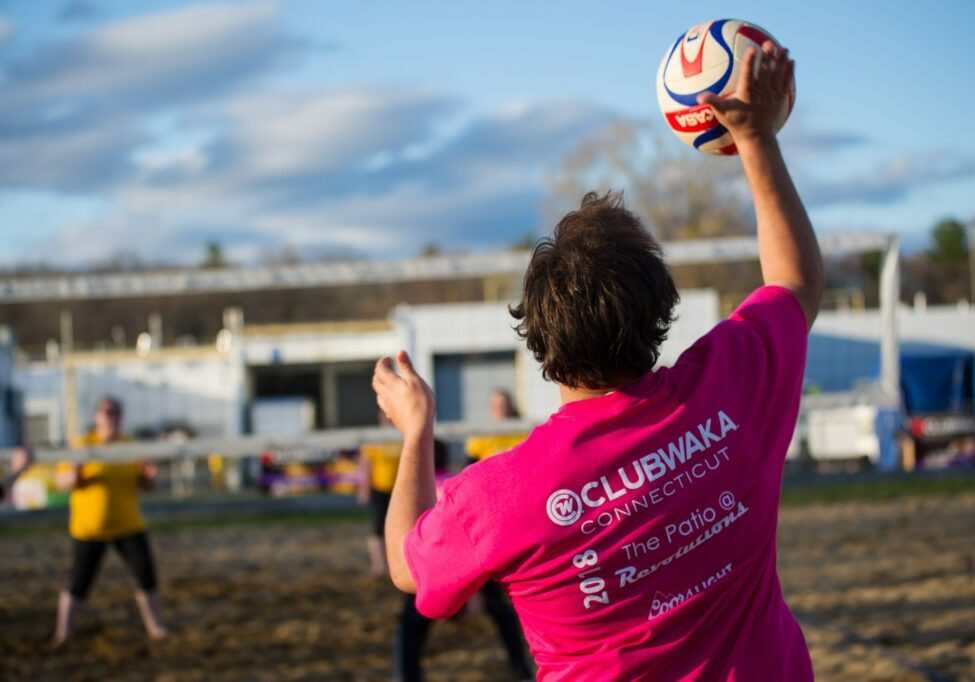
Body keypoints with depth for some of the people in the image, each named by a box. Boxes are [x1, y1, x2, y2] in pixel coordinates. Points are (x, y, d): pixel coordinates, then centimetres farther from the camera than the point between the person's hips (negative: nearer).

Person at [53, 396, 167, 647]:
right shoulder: (83, 445, -7)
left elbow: (146, 485, 8)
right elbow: (62, 482, -6)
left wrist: (149, 475, -15)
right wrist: (75, 474, -28)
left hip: (128, 525, 3)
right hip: (89, 527, -3)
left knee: (147, 575, -5)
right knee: (79, 583, -2)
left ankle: (155, 627, 10)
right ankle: (61, 636, 11)